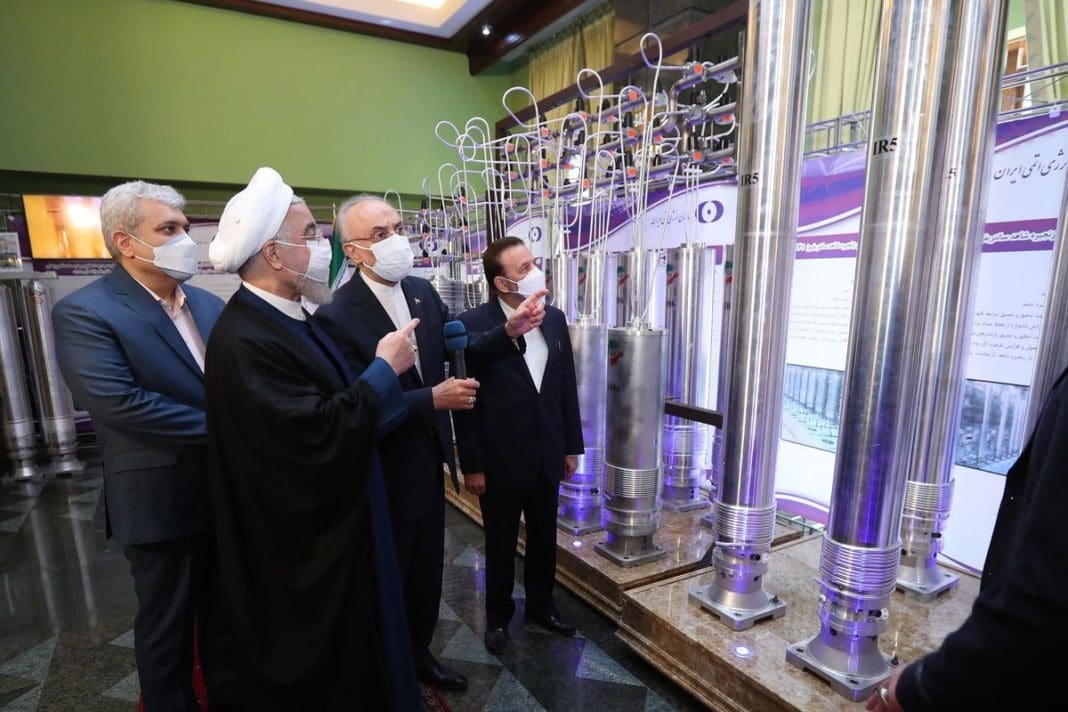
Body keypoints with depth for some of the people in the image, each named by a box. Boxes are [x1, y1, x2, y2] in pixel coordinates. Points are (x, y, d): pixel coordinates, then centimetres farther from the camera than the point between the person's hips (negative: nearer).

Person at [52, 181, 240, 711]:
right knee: (166, 627, 16)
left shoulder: (209, 305, 6)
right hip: (161, 501, -6)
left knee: (225, 614, 23)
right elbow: (118, 404, -25)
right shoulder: (84, 312, -14)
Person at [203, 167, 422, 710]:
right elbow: (322, 440, -32)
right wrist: (385, 368, -22)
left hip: (334, 529, 9)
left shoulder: (287, 318, 3)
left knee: (350, 654, 28)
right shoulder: (244, 340, -28)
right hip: (301, 553, -9)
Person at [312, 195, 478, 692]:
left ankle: (418, 652, 49)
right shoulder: (337, 316, -22)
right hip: (383, 473, -6)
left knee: (426, 569, 23)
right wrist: (433, 399, -27)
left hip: (429, 460, 7)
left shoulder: (422, 292, -1)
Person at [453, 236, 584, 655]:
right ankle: (498, 615, 40)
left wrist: (572, 445, 9)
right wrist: (471, 465, -11)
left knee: (544, 538, 21)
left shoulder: (554, 319, 0)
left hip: (546, 456, 5)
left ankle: (540, 604, 45)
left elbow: (567, 387, 6)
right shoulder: (473, 324, -15)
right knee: (501, 545, 16)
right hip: (501, 459, -4)